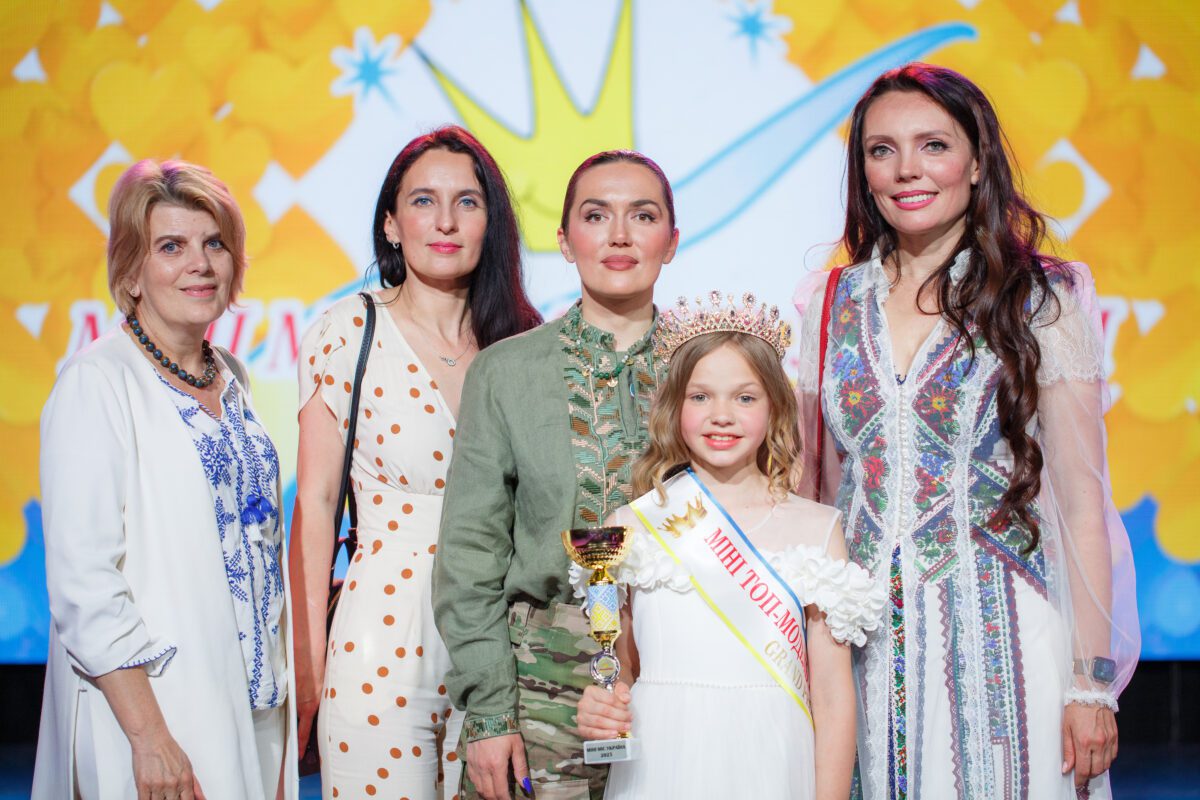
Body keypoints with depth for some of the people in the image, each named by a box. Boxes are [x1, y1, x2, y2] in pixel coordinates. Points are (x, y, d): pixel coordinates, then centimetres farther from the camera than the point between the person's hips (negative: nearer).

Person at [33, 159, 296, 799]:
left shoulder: (228, 376, 11)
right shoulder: (97, 382, -11)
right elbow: (82, 580, -17)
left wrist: (288, 701, 12)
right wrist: (147, 737, -21)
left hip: (256, 704, 7)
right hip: (151, 705, -7)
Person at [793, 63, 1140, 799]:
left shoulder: (1041, 301, -3)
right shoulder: (832, 307, 7)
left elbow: (1081, 505, -4)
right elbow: (814, 491, 11)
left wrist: (1092, 683, -9)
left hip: (1003, 642, -3)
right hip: (871, 648, 3)